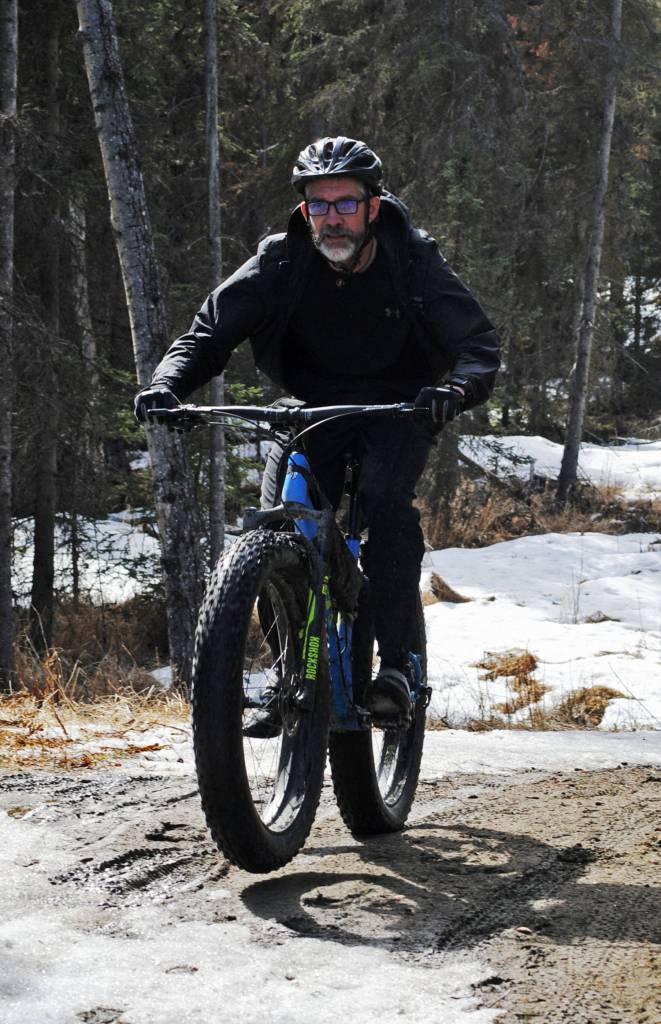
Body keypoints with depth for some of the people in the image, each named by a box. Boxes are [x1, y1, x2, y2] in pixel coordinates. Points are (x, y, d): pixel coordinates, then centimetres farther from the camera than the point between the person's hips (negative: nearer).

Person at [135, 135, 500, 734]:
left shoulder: (414, 262, -17)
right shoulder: (280, 263, -13)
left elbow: (479, 343, -24)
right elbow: (211, 332, -13)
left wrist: (457, 389, -47)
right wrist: (167, 386, -34)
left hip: (397, 409, -2)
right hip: (313, 408, 2)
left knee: (384, 496, -32)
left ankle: (396, 663, -24)